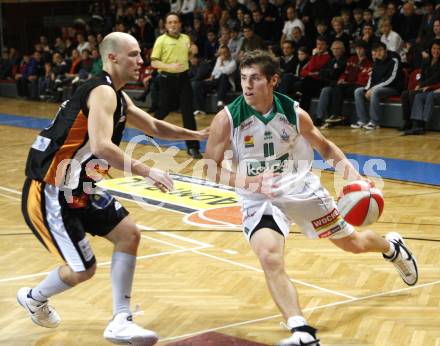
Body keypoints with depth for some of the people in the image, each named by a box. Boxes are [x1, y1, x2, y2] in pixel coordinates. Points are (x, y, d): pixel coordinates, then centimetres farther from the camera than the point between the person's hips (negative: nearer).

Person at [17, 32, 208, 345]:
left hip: (78, 188, 10)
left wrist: (197, 135, 23)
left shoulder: (118, 97, 11)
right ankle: (33, 298, 26)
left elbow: (154, 127, 28)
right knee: (82, 269, -4)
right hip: (49, 192, -10)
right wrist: (146, 172, -34)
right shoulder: (102, 92, -20)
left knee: (129, 234, 2)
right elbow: (101, 146, -36)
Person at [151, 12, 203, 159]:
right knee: (164, 110, 9)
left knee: (188, 112, -4)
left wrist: (192, 52, 1)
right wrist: (169, 66, -25)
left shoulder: (186, 38, 8)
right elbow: (154, 62, -10)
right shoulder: (161, 40, -6)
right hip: (167, 79, -3)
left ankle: (192, 147, -2)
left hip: (183, 78, 3)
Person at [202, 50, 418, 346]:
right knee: (271, 259, -29)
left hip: (301, 188, 2)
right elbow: (210, 168, -14)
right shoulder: (227, 119, -18)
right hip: (259, 199, -1)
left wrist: (350, 171, -10)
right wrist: (247, 181, -30)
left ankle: (392, 247, 51)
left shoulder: (294, 113, -12)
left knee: (352, 243, 16)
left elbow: (324, 146, 6)